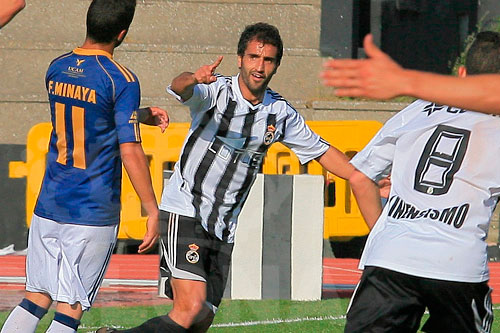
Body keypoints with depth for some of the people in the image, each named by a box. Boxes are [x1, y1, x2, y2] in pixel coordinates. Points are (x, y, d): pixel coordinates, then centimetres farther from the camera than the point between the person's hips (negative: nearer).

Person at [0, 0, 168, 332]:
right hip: (94, 214, -5)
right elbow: (130, 153, -15)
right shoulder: (121, 80, -13)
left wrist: (140, 114, 25)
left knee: (35, 300, 11)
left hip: (49, 205, 5)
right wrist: (153, 212, -9)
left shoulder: (57, 69, 7)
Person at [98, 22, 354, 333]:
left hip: (224, 230, 6)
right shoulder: (216, 91, -9)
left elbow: (322, 151, 18)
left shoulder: (282, 113, 6)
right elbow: (179, 88, -31)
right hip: (184, 213, -6)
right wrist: (194, 79, -55)